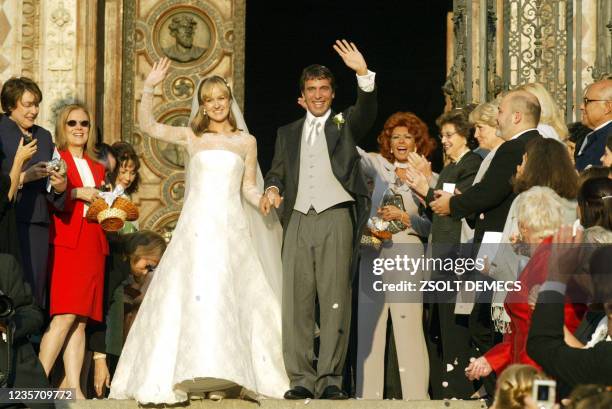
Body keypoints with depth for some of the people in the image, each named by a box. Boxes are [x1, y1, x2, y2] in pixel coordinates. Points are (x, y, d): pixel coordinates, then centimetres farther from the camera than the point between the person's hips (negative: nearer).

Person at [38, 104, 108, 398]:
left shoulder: (97, 168, 23)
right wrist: (77, 193, -14)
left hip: (92, 247, 6)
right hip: (64, 244, -6)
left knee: (80, 320, 1)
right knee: (65, 314, -17)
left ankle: (74, 389, -2)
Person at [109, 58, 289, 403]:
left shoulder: (246, 141, 12)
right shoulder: (192, 137, 11)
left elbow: (249, 188, 12)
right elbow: (148, 126, 5)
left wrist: (267, 201, -7)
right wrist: (150, 88, -3)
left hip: (231, 227, 0)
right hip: (197, 224, 0)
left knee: (226, 297, -3)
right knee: (187, 295, -7)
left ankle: (220, 378, 1)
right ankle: (174, 380, -9)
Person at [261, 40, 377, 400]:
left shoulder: (344, 125, 12)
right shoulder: (288, 133, 21)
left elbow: (367, 110, -7)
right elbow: (278, 171, 16)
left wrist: (363, 73, -25)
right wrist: (273, 188, -8)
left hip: (336, 218, -3)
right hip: (299, 220, 3)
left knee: (335, 300, -7)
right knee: (297, 302, -3)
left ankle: (330, 379, -6)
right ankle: (302, 380, -2)